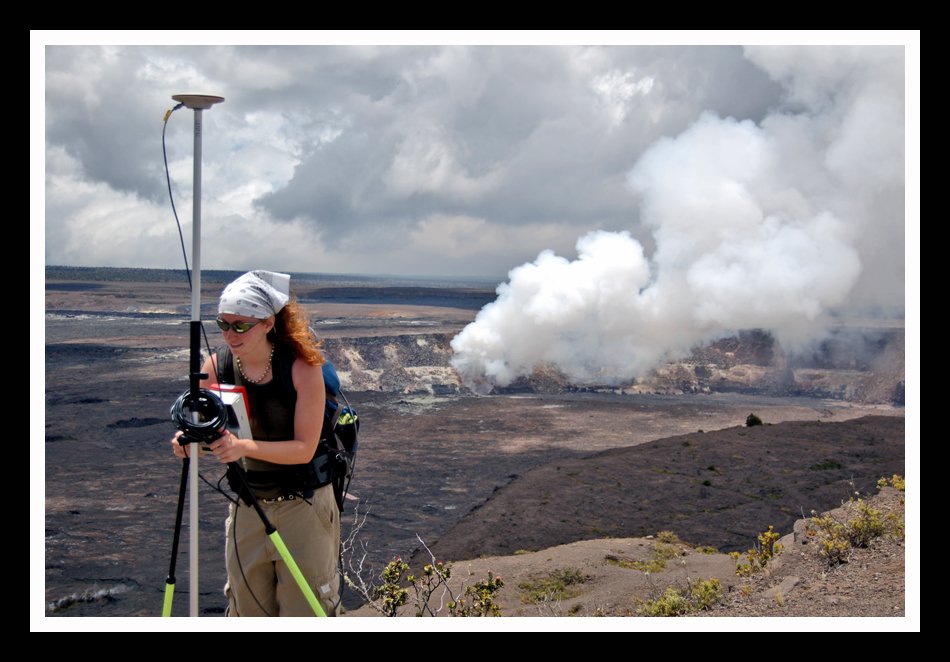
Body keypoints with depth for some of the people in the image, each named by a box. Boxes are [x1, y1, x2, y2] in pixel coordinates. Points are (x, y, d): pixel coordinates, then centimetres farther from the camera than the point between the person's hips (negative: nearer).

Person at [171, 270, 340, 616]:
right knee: (248, 611, 14)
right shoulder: (216, 365, -6)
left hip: (302, 506, -4)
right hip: (245, 507, 4)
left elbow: (305, 448, -19)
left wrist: (244, 446, -34)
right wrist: (188, 441, -25)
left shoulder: (302, 366, -18)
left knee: (304, 611, 3)